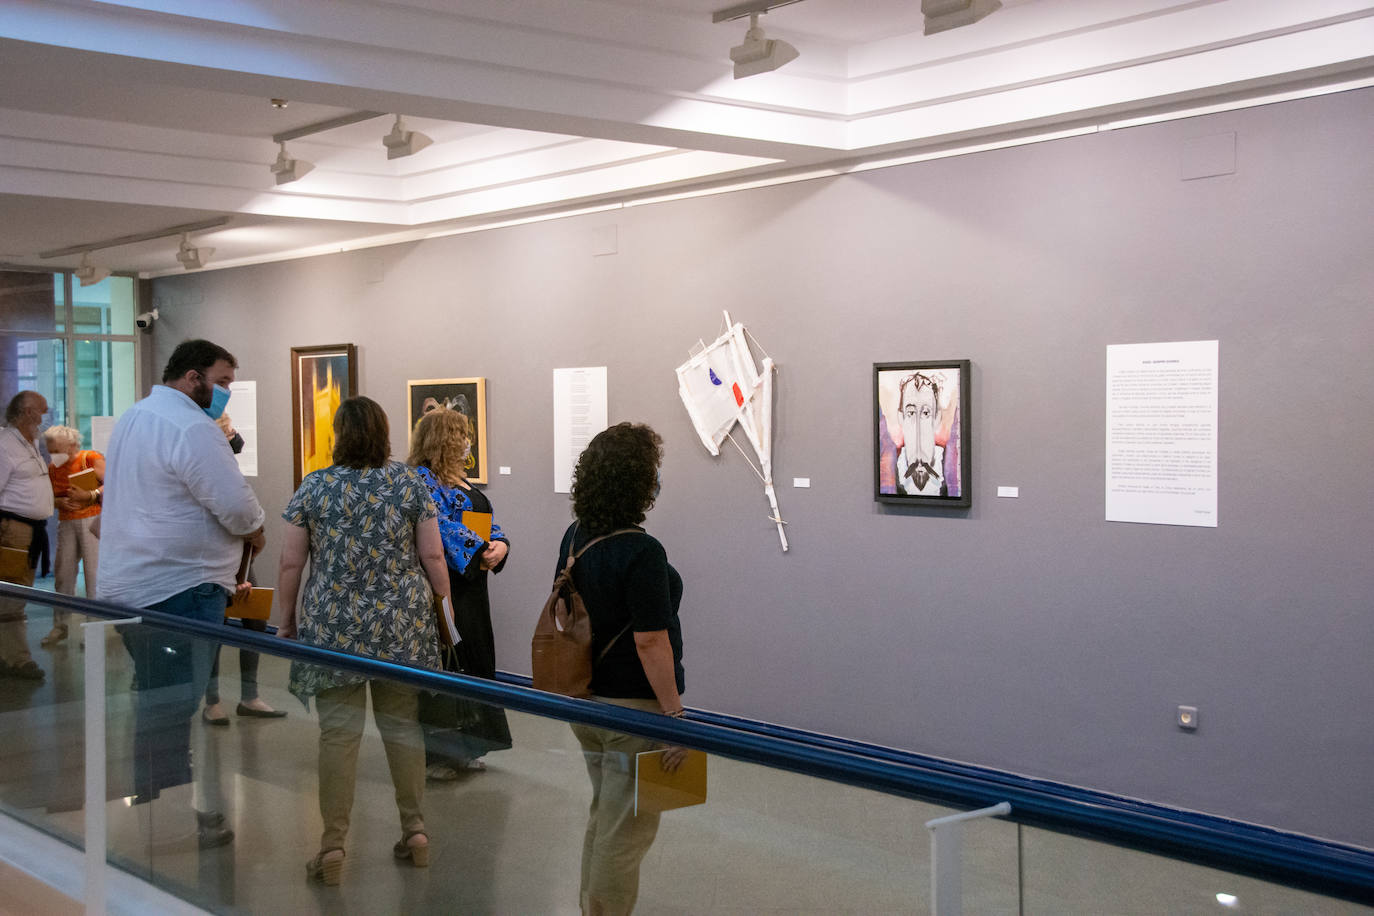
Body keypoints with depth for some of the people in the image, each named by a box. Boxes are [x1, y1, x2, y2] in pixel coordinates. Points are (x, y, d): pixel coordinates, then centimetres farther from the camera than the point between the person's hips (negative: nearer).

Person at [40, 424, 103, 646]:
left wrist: (89, 495, -27)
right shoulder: (52, 468, 11)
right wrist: (61, 502, -7)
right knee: (63, 572, 4)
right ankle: (60, 625, 12)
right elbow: (50, 497, 15)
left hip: (92, 520, -6)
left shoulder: (92, 459, -7)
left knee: (94, 572, -6)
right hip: (67, 524, 6)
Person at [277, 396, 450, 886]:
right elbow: (432, 557, -1)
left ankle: (333, 845, 3)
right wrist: (443, 605, 12)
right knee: (402, 723, 12)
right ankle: (414, 828, 16)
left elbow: (290, 564, 0)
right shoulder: (410, 483, 1)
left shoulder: (314, 488, 0)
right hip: (402, 626, 1)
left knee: (338, 732, 1)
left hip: (334, 627, -1)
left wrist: (287, 619, 11)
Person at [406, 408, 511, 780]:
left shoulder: (459, 480, 18)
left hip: (471, 587, 10)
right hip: (442, 589, -10)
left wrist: (500, 544, -4)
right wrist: (481, 552, -23)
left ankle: (462, 747, 23)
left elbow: (487, 521, 16)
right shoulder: (421, 479, -11)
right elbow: (443, 527, -21)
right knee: (441, 665, -5)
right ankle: (433, 753, 4)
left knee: (473, 660, 13)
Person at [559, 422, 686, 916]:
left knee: (603, 816, 24)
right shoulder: (641, 551, -23)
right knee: (626, 831, 4)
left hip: (586, 700, 8)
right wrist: (674, 713, -17)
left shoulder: (575, 537, 3)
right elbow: (650, 640, -24)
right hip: (634, 707, -8)